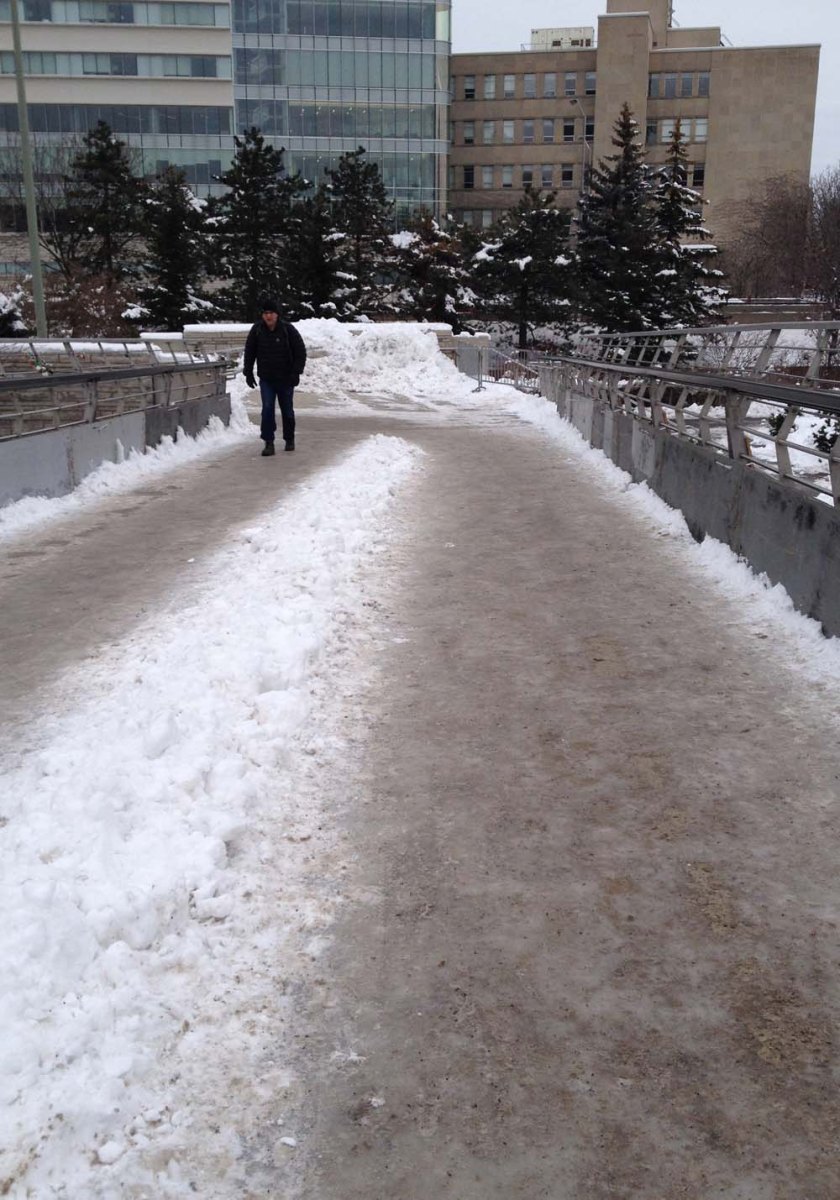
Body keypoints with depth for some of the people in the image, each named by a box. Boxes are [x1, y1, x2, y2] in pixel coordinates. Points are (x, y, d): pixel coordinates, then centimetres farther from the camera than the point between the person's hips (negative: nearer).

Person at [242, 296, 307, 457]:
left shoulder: (288, 329, -10)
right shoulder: (257, 330, -4)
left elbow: (301, 352, -6)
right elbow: (249, 352, 7)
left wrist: (296, 372, -12)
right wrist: (248, 373, 3)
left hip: (285, 378, -1)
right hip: (266, 378, 1)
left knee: (287, 410, 11)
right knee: (267, 409, -11)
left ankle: (289, 439, 29)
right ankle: (268, 443, -7)